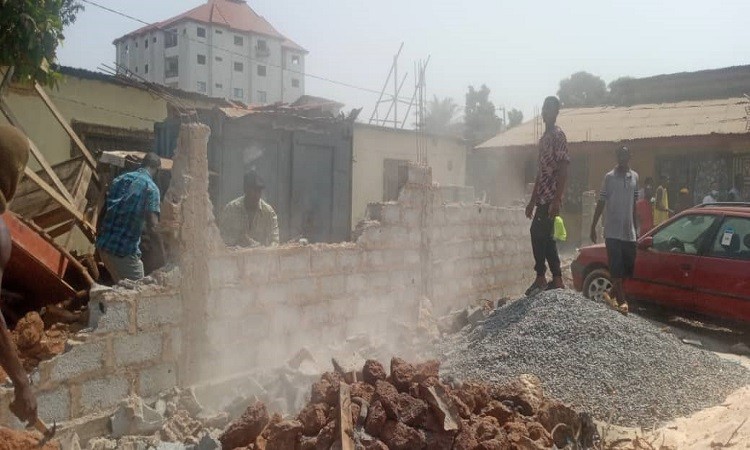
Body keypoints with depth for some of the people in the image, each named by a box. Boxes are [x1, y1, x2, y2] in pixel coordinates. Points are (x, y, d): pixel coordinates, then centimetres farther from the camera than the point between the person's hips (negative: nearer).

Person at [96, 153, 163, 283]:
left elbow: (103, 212, 16)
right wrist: (163, 254, -10)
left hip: (103, 245, 7)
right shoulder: (151, 188, -9)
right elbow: (152, 227, -18)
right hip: (125, 250, -7)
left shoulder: (119, 179, 13)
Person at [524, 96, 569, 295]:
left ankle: (541, 278, -4)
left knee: (538, 234, -11)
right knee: (545, 237, 9)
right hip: (542, 198, 9)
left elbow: (563, 170, -15)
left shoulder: (558, 136, -8)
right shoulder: (544, 138, 19)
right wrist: (532, 200, 21)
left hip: (551, 198, -9)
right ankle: (557, 280, 14)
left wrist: (557, 200, -22)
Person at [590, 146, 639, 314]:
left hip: (629, 231, 5)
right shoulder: (610, 177, -4)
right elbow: (601, 203, -3)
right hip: (613, 230, -5)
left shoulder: (634, 177, 10)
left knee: (629, 266, 7)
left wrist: (635, 227, 18)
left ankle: (613, 291, 26)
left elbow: (634, 204, 17)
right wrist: (593, 227, -6)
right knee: (616, 267, -7)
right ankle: (622, 300, -4)